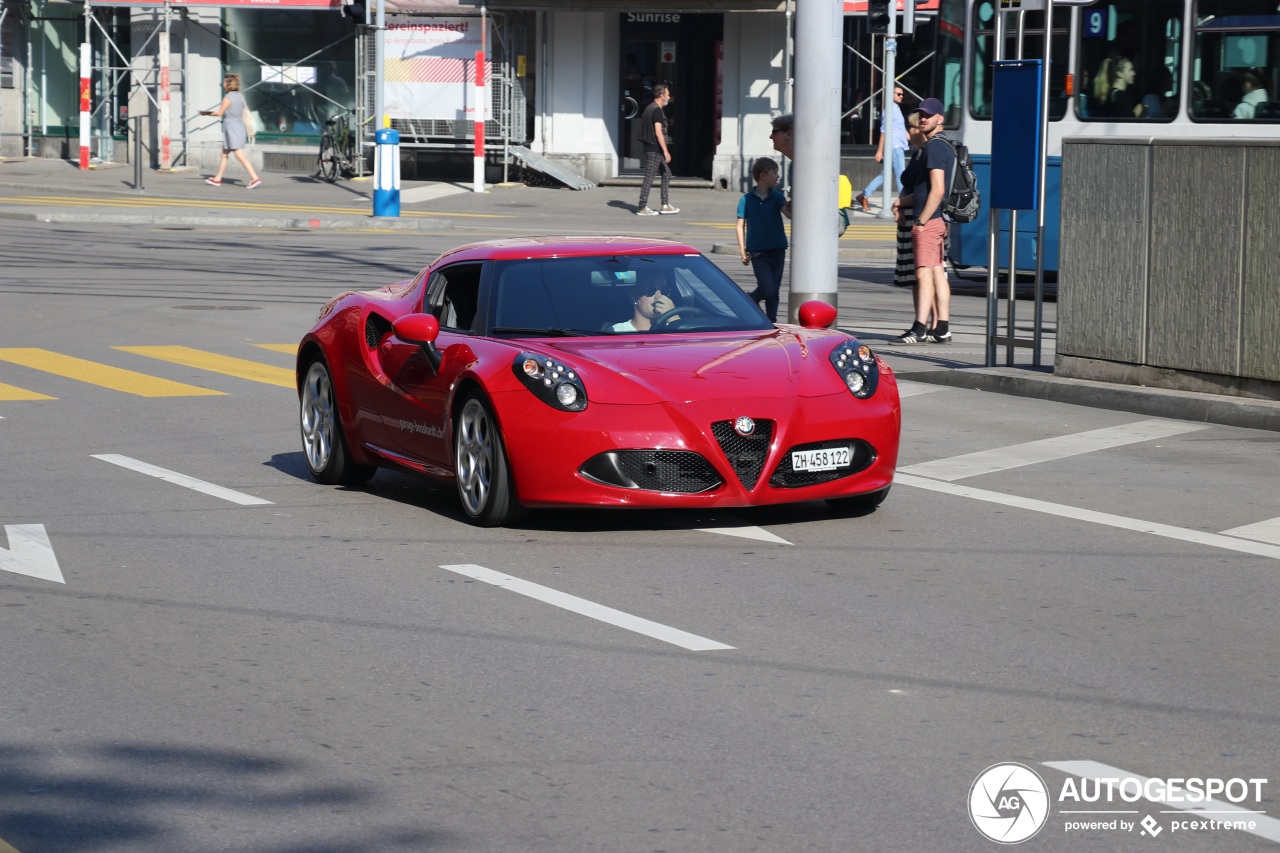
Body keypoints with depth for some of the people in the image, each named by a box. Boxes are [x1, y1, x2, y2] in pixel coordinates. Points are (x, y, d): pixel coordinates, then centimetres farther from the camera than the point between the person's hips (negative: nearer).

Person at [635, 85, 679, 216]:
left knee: (666, 174, 14)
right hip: (654, 150, -10)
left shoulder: (649, 108, 15)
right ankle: (642, 208, -3)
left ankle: (665, 205, 14)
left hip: (651, 148, 10)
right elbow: (658, 132, -22)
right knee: (649, 178, -6)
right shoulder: (657, 110, -15)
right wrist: (666, 151, -22)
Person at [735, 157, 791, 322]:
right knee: (767, 289, -13)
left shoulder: (777, 197, 5)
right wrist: (743, 251, -4)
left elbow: (789, 214, -12)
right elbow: (741, 225, 1)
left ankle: (771, 321, 14)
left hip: (777, 250, 4)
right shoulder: (746, 200, -2)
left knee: (774, 290, 5)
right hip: (758, 251, -4)